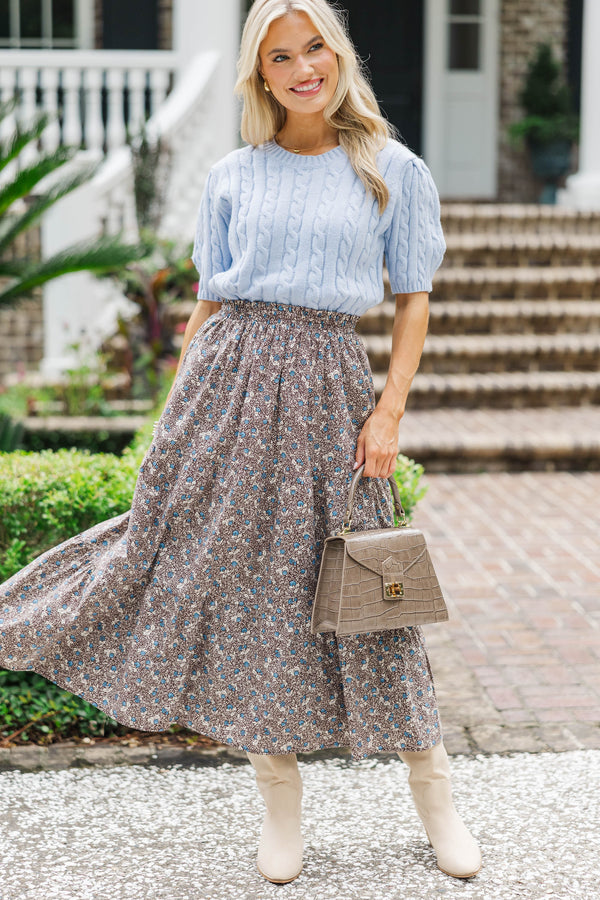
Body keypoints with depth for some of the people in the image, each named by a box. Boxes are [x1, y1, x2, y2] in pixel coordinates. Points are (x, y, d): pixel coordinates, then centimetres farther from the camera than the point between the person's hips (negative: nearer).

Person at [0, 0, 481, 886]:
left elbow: (414, 300, 6)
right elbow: (208, 304, 11)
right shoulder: (230, 178, 8)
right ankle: (280, 797, 18)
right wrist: (174, 418, 7)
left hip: (326, 387, -2)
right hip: (230, 376, 2)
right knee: (239, 574, 1)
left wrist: (390, 411, -4)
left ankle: (434, 791, 19)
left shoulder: (393, 171, 5)